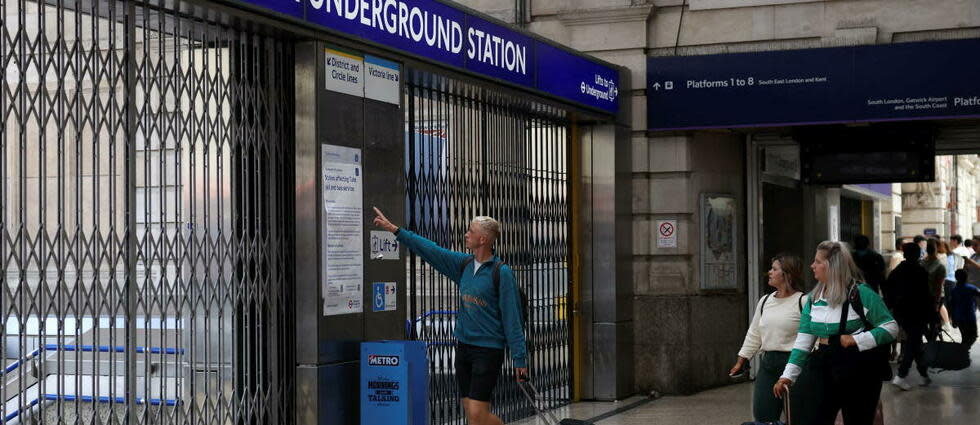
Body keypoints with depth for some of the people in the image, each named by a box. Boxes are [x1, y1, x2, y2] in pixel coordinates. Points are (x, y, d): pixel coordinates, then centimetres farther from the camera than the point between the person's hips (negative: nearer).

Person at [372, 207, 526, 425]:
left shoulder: (501, 272, -11)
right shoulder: (464, 264, 8)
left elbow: (513, 317, -12)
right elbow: (430, 249, 14)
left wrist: (519, 358, -13)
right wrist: (393, 229, 15)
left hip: (488, 350, -7)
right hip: (463, 347, 7)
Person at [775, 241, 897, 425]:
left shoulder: (861, 293, -11)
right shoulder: (813, 298, 6)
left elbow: (890, 328, -9)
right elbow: (803, 340, 4)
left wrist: (856, 340, -20)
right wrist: (788, 375, -4)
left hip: (858, 371, -5)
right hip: (826, 371, 5)